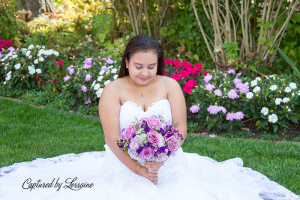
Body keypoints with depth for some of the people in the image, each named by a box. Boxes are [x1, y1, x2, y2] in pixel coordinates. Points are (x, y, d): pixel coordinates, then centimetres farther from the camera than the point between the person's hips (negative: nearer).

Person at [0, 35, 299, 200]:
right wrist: (138, 168, -23)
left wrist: (159, 159, -22)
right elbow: (113, 138, -12)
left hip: (168, 165, 2)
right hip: (123, 168, -1)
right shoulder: (114, 90, -5)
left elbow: (181, 128, -5)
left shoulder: (170, 86, 1)